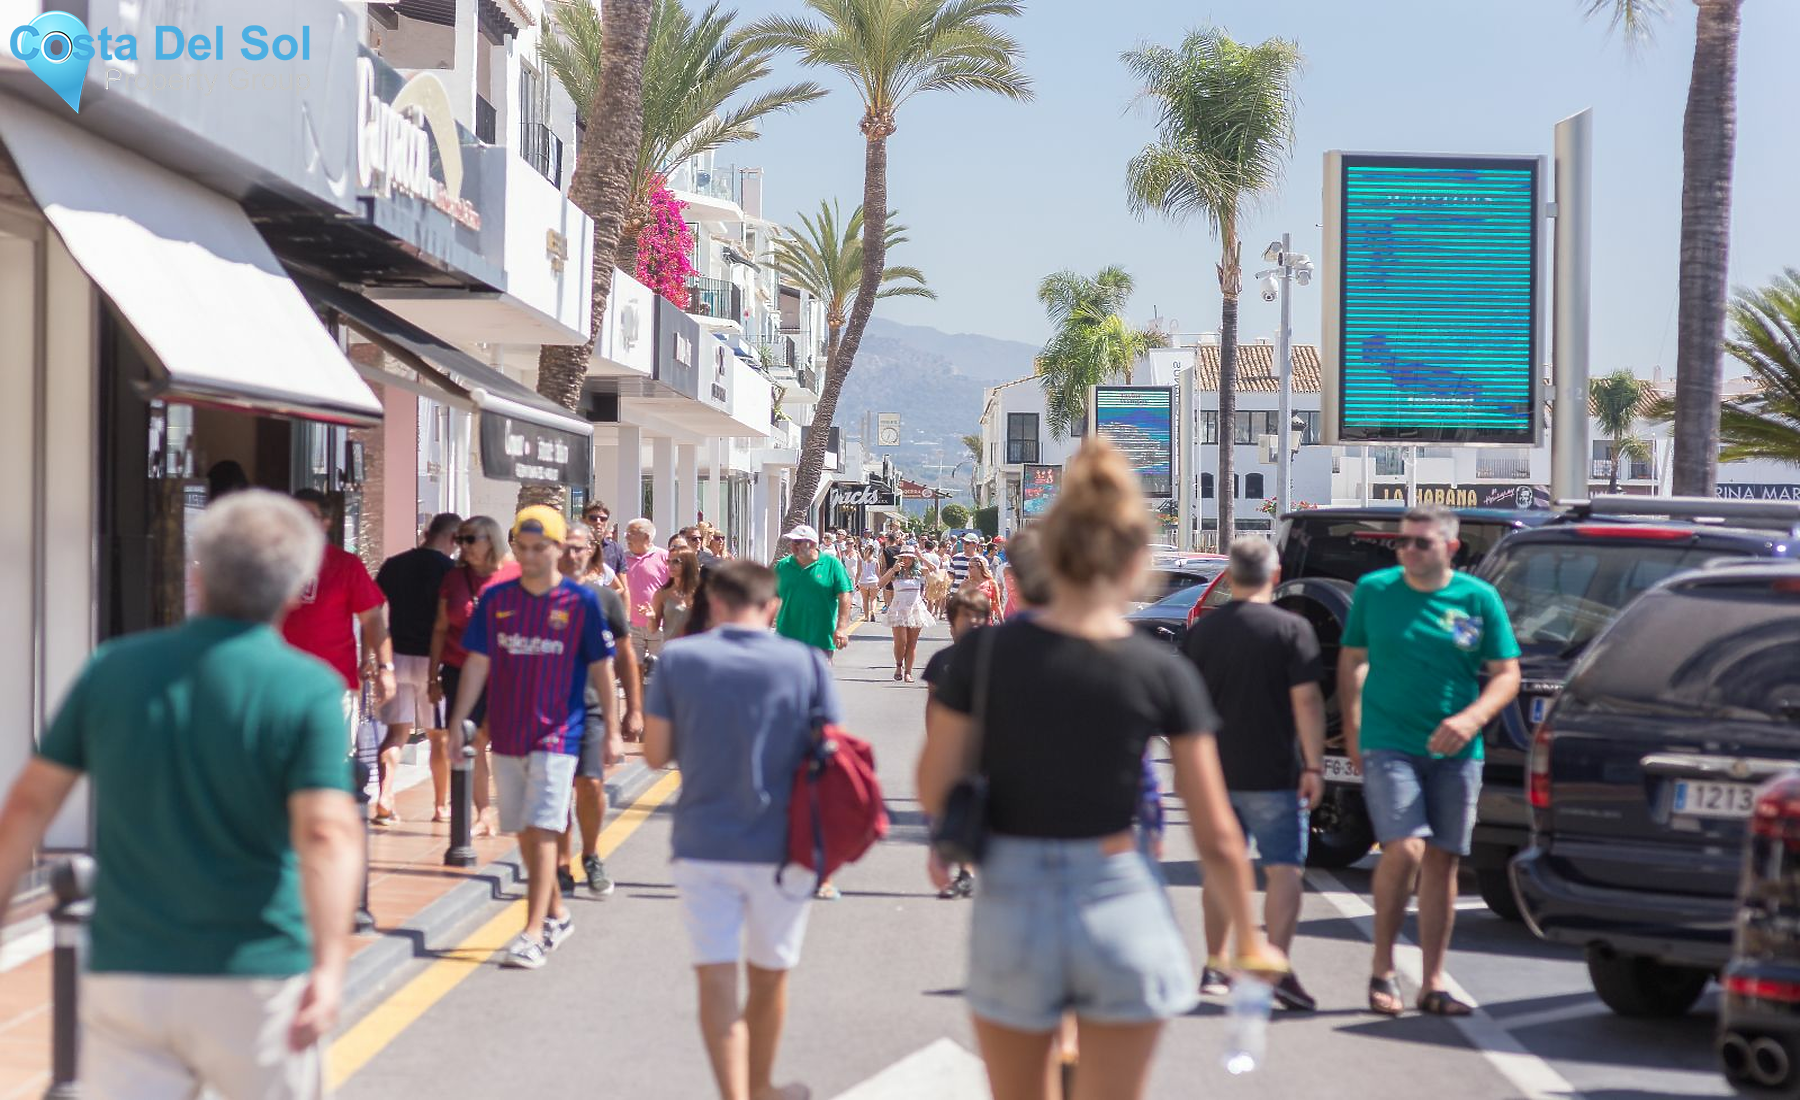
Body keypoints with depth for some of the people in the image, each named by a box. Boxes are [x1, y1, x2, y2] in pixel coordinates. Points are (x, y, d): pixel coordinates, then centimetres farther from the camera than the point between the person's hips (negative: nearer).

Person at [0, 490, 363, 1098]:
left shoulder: (113, 667, 2)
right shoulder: (306, 688, -9)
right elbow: (326, 832, -22)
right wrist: (329, 966, -29)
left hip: (124, 975, 3)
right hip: (252, 980, -2)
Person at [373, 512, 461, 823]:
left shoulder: (393, 565, 8)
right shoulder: (448, 569, -7)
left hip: (397, 657, 4)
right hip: (433, 659, -4)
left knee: (397, 732, 7)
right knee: (440, 736, 8)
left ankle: (384, 801, -5)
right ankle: (441, 806, 16)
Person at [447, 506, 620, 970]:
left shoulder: (581, 601, -4)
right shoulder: (496, 599, 4)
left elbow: (601, 670, 0)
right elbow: (477, 665, 7)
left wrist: (612, 732, -1)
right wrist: (456, 724, 3)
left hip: (558, 734, -4)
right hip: (506, 735, 4)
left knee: (542, 831, -11)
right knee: (524, 832, 12)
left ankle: (534, 933, -10)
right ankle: (557, 914, 28)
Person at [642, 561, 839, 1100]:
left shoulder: (678, 658, -4)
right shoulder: (807, 662, -5)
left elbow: (656, 754, -1)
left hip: (701, 842, -1)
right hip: (779, 847, 1)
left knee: (715, 980, 3)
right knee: (768, 976, 18)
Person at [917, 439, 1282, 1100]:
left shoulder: (984, 653, -7)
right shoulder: (1163, 675, -8)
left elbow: (933, 793, -4)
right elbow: (1216, 835, -3)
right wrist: (1249, 939, 11)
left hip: (1011, 904, 1)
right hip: (1118, 907, -1)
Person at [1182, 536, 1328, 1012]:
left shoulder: (1201, 630, 6)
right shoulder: (1292, 629, -7)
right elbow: (1306, 700, -12)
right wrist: (1313, 766, -9)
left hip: (1215, 771, 4)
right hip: (1273, 774, -4)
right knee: (1283, 869, -2)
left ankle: (1215, 968, 20)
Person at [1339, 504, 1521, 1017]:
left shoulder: (1479, 598, 2)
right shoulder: (1374, 590, 2)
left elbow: (1507, 673, 3)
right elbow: (1351, 662, 10)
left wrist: (1472, 718, -15)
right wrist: (1352, 733, 2)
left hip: (1455, 752, 2)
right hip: (1388, 744, -2)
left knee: (1442, 861, 5)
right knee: (1405, 849, -17)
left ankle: (1433, 983, 14)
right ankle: (1382, 966, 0)